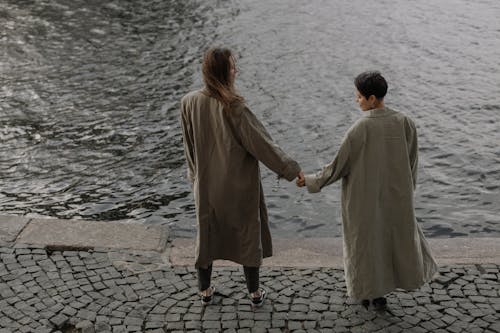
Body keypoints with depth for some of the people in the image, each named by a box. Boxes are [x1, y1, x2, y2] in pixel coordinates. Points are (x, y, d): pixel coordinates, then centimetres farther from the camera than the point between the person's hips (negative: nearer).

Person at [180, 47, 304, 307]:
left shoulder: (189, 103, -10)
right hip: (239, 184, -4)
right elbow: (260, 142, -19)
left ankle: (205, 291, 31)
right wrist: (291, 169, -8)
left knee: (206, 233, 20)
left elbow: (189, 145, 3)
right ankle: (255, 293, 26)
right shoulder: (233, 107, -25)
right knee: (248, 233, 15)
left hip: (206, 183, 4)